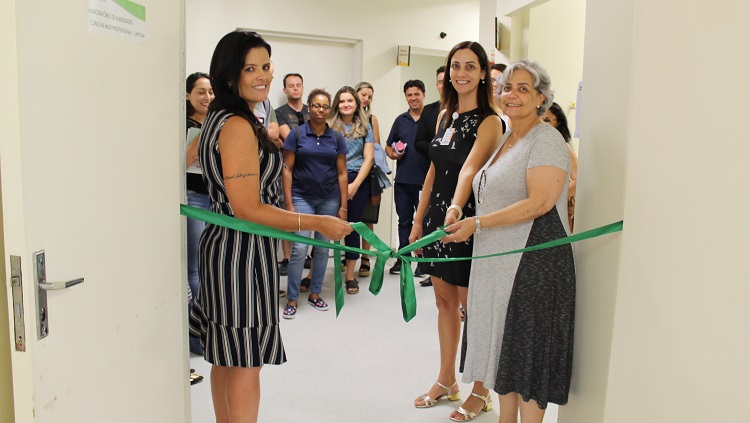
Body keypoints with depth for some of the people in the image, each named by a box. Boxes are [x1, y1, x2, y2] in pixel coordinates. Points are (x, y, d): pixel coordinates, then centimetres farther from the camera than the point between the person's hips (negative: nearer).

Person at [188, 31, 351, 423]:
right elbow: (247, 209, -24)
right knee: (247, 362, 1)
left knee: (225, 356, 21)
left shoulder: (219, 118, 12)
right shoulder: (239, 126, -20)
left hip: (224, 245, 11)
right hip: (243, 251, -11)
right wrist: (318, 223, -20)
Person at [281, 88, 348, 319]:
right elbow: (287, 169, -4)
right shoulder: (297, 134, -2)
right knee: (300, 248, -9)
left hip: (329, 198, 3)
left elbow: (342, 173, 5)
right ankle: (292, 299, 5)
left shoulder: (336, 138, 5)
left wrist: (343, 206, 1)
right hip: (302, 197, -3)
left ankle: (315, 293, 24)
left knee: (323, 248, 9)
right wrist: (289, 203, -10)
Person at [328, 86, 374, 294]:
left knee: (352, 227, 5)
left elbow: (368, 159, 4)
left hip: (358, 182, 1)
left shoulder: (365, 127, 9)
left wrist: (354, 185, -6)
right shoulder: (329, 126, 5)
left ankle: (350, 275, 14)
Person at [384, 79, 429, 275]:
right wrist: (393, 154, -2)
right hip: (402, 180, 4)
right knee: (404, 220, 12)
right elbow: (388, 146, 19)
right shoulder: (400, 120, 12)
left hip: (424, 180, -4)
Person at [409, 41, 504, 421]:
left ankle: (480, 392, 23)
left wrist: (456, 209, -45)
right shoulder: (445, 115, 10)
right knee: (444, 301, 15)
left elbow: (469, 169, -29)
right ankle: (446, 381, 32)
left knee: (471, 307, 4)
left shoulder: (489, 122, -12)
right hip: (438, 215, 7)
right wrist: (419, 219, 13)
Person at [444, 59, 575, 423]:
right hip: (497, 260, 9)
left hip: (533, 261, -9)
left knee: (528, 350, 0)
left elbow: (539, 203, -21)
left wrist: (477, 223, -19)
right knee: (504, 347, 15)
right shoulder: (505, 139, 17)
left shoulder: (546, 140, -10)